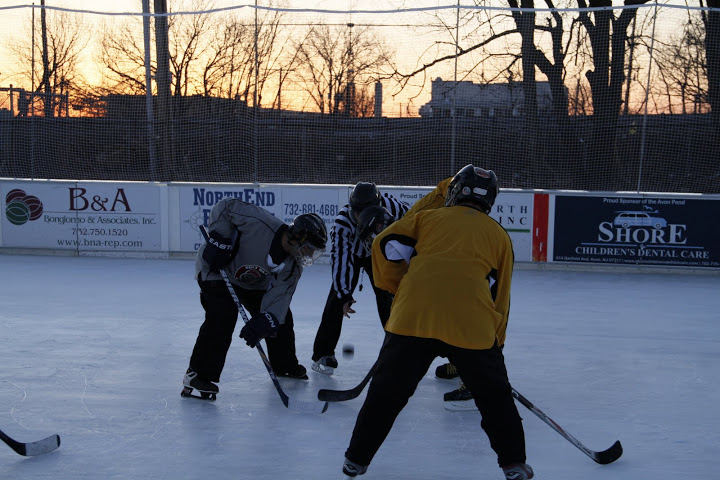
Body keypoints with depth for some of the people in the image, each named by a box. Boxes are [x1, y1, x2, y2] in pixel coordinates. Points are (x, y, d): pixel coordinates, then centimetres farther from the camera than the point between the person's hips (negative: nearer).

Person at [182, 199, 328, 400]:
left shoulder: (293, 266, -16)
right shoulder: (260, 222, -35)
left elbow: (278, 295, -23)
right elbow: (225, 206, -25)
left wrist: (264, 322, -40)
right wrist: (219, 239, -31)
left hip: (252, 282, 7)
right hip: (214, 269, -7)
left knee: (281, 317, 6)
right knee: (223, 315, -27)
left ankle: (285, 366, 30)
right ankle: (198, 374, -19)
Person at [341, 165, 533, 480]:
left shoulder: (428, 217, 22)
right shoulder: (498, 235, 23)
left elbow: (387, 246, 9)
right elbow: (500, 295, 22)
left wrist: (399, 289, 21)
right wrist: (494, 342, 30)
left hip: (413, 315, 0)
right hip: (472, 323, 0)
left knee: (387, 391, 14)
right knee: (494, 394, 19)